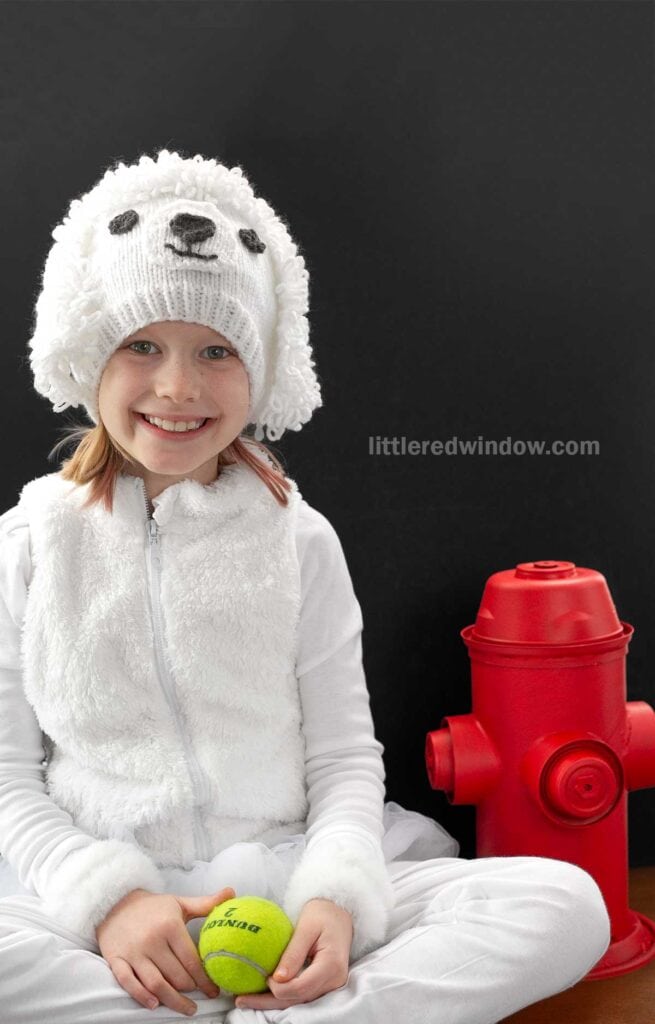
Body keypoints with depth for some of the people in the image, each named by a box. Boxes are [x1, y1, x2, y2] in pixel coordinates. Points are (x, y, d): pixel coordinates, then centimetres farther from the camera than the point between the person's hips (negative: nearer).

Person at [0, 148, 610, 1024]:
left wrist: (336, 895, -15)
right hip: (95, 903, 0)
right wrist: (107, 897, -14)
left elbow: (345, 756, 3)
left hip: (284, 883, 1)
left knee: (569, 904, -18)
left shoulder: (298, 536, 4)